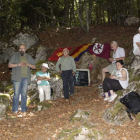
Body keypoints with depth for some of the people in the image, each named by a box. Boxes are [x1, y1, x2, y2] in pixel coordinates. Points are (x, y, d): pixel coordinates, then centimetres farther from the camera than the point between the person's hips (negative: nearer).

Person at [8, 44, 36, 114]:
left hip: (26, 78, 3)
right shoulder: (15, 55, 6)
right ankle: (15, 109, 1)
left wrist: (27, 64, -7)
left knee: (24, 93, 4)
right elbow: (9, 65, 0)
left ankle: (23, 109, 11)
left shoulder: (29, 57, 13)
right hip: (17, 77, -2)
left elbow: (34, 66, 12)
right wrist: (18, 64, -13)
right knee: (16, 93, -5)